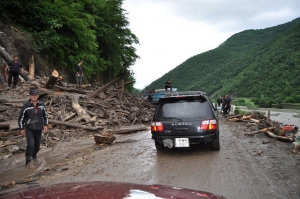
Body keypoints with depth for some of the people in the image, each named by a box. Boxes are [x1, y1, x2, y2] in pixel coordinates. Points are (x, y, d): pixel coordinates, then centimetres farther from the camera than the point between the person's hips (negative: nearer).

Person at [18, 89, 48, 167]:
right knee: (30, 145, -18)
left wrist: (45, 125, 1)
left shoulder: (41, 104, -5)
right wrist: (22, 129, -1)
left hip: (39, 128, 3)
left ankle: (34, 155, 43)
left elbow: (45, 115, 9)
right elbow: (21, 117, -3)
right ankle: (28, 159, 4)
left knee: (37, 145, 13)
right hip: (29, 128, -3)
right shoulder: (26, 105, -14)